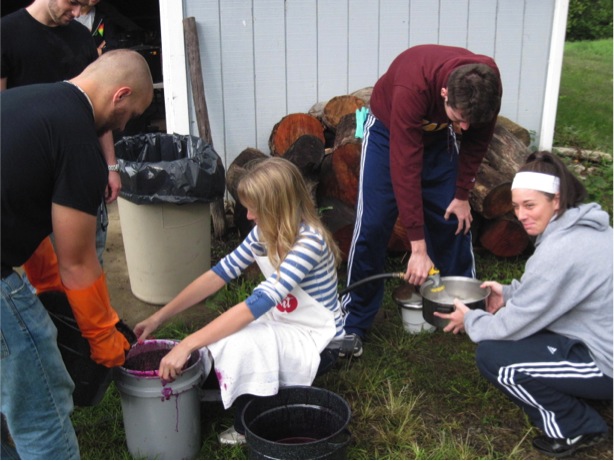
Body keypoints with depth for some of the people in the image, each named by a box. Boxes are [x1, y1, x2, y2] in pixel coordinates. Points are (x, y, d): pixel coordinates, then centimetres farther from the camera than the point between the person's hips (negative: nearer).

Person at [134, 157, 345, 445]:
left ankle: (247, 430, -2)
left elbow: (256, 305, -36)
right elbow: (220, 274, -1)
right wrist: (159, 317, -5)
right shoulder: (264, 233, -4)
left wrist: (187, 345, -38)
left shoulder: (309, 242, -30)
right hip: (283, 325, 8)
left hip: (317, 339, -7)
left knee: (236, 344, -29)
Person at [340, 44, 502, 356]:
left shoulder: (487, 83, -27)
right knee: (372, 225, -11)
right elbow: (405, 168, -41)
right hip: (389, 131, -4)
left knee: (455, 219, 2)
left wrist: (462, 195, -6)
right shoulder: (412, 88, -41)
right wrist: (418, 247, -41)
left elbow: (477, 141, -7)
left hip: (438, 134, 4)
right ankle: (354, 322, 1)